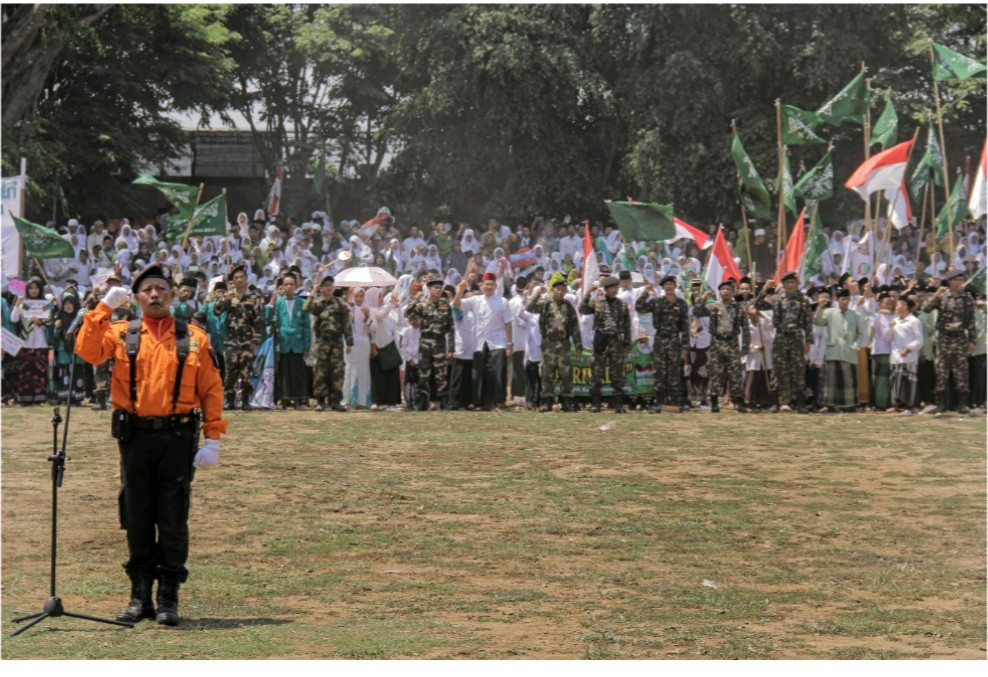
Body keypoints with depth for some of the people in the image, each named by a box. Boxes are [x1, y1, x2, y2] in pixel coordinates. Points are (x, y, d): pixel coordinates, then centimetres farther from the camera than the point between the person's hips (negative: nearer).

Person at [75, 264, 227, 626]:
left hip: (178, 437, -1)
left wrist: (212, 439, -4)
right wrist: (105, 307, -13)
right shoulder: (121, 334, 7)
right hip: (135, 436, 1)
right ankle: (140, 596, 15)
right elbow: (87, 351, -10)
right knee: (137, 517, 7)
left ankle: (168, 597, 7)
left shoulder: (194, 339, 5)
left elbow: (211, 390, 3)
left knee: (173, 518, 0)